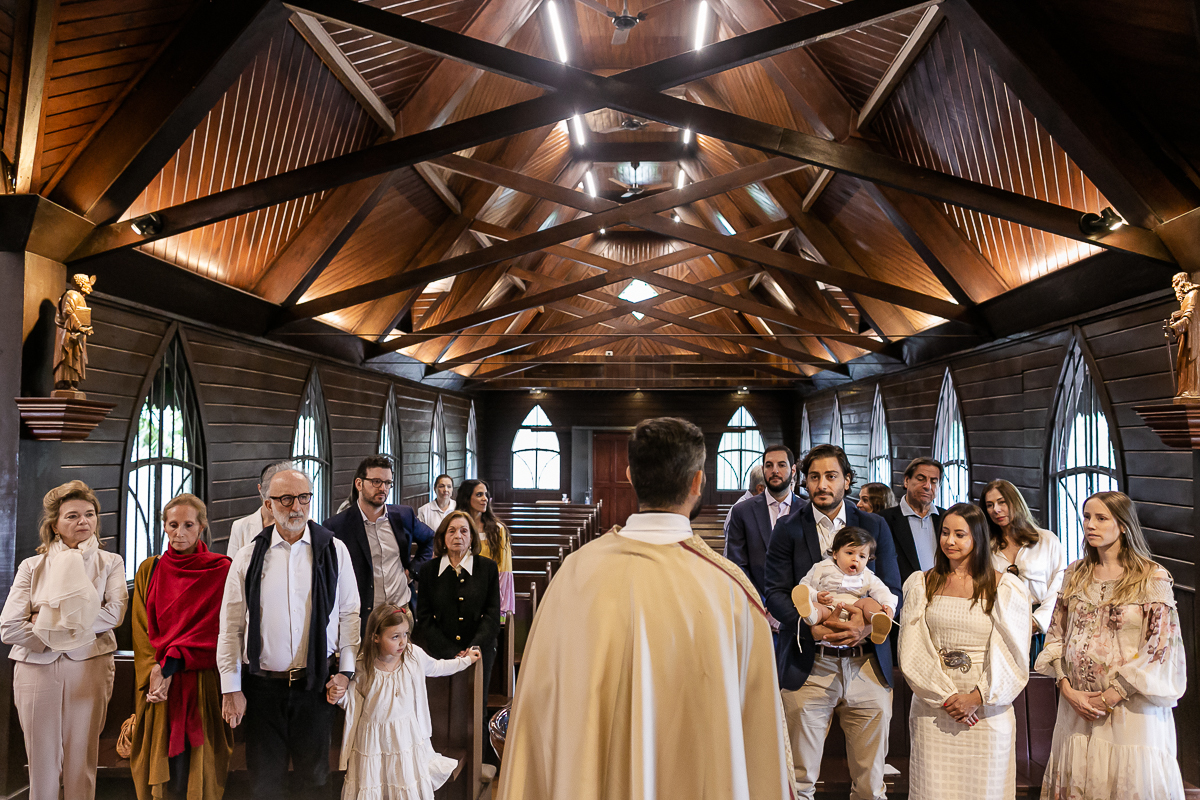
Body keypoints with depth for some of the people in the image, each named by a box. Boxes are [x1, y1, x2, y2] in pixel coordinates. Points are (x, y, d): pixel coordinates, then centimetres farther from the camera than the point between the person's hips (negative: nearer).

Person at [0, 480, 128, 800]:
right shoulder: (32, 566, 6)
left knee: (82, 764, 3)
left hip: (88, 666, 0)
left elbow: (115, 612, -12)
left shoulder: (110, 563, 5)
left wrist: (49, 622, -12)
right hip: (36, 667, 0)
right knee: (42, 765, 5)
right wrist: (55, 638, -9)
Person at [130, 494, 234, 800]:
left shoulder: (221, 570, -1)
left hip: (201, 682, -3)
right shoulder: (149, 570, 10)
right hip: (158, 682, 3)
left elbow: (215, 628, -7)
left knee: (199, 767, 0)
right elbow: (141, 630, 7)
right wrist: (154, 670, -9)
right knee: (157, 767, 5)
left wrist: (170, 663, -16)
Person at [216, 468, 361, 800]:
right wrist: (231, 689, 0)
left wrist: (346, 670, -2)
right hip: (262, 684, 0)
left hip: (316, 683, 0)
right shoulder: (248, 557, 0)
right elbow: (231, 626, 2)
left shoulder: (333, 551, 0)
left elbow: (350, 613, 3)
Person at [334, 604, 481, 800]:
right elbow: (356, 697, 2)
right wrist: (341, 696, -18)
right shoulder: (362, 665, -15)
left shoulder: (415, 655, -11)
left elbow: (436, 667, 10)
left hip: (406, 734, 2)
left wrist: (465, 660, 16)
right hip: (373, 738, -1)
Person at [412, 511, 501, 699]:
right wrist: (452, 653, -7)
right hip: (439, 656, 0)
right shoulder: (429, 570, 6)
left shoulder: (488, 567, 5)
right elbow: (424, 619, 3)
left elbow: (492, 615, 2)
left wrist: (475, 647, -13)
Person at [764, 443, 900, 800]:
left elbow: (892, 592, 4)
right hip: (809, 665, -1)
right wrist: (813, 627, -19)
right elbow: (775, 592, -2)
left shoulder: (874, 526, 7)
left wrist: (868, 623, -16)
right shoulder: (788, 528, 3)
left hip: (867, 665, 2)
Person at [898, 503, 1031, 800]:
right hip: (932, 708, 2)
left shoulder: (1005, 587, 0)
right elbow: (913, 651, 1)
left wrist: (978, 697, -12)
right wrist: (946, 697, -7)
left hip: (987, 708, -1)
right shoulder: (922, 584, 7)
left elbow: (1011, 654, -4)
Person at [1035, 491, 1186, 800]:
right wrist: (1067, 688, -6)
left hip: (1131, 706, -4)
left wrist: (1110, 697, -12)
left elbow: (1160, 649, -10)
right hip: (1076, 705, 4)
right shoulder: (1075, 574, 6)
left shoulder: (1153, 578, -7)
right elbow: (1056, 634, 7)